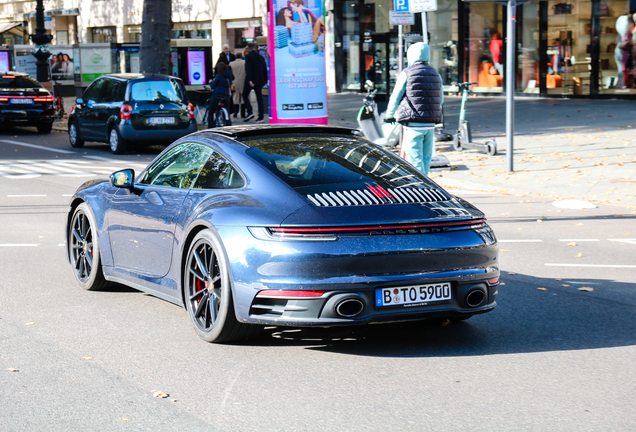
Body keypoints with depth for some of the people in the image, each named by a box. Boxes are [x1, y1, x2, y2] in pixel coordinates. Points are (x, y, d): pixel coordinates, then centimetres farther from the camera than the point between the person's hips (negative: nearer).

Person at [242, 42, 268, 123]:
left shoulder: (248, 56, -8)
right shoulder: (261, 57, 11)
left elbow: (248, 69, -18)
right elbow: (265, 70, 14)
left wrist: (249, 80, -22)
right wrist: (265, 81, 19)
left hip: (251, 81, -5)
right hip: (259, 80, 5)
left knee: (245, 95, 11)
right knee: (259, 98, 6)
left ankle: (250, 112, -5)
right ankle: (261, 117, 2)